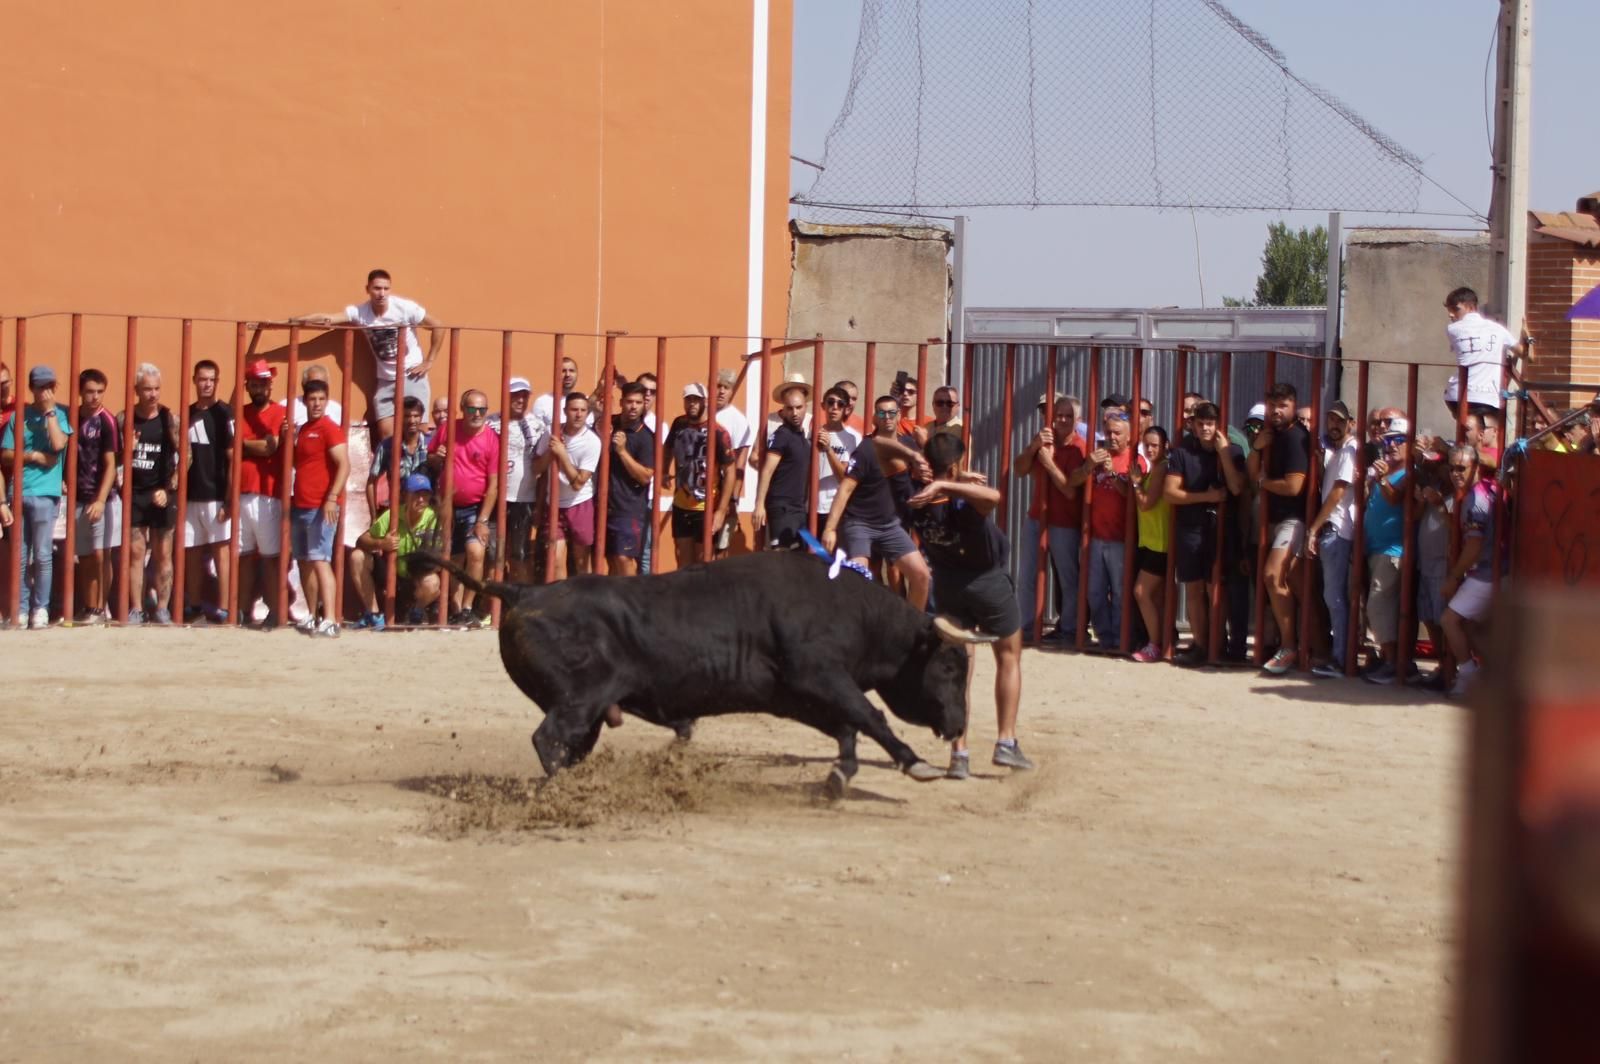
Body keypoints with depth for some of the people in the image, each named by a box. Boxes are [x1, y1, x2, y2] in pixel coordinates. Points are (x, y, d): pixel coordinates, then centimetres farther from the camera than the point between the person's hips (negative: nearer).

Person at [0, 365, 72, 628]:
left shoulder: (61, 414, 4)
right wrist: (33, 456, -7)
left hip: (44, 493, -3)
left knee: (42, 555, -4)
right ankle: (21, 608, 10)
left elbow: (58, 444, -14)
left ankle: (40, 609, 4)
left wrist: (50, 411, -8)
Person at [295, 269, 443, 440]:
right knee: (386, 432, -6)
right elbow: (325, 318, -21)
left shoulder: (405, 307, -16)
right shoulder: (359, 312, -11)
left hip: (412, 376, -2)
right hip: (386, 380, 2)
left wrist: (429, 361, -8)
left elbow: (438, 327, -6)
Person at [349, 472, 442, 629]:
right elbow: (361, 541, -14)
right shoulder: (392, 516, -13)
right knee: (357, 556, -18)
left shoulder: (434, 519, -18)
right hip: (390, 573, 3)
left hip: (416, 580, -2)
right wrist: (380, 543, -35)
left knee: (431, 583, -37)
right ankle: (373, 615, -7)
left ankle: (415, 612, 2)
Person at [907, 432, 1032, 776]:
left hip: (948, 586, 4)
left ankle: (958, 752, 1)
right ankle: (1006, 741, 7)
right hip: (990, 581, -4)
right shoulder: (964, 504, -30)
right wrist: (943, 486, -56)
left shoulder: (916, 503, -14)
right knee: (1009, 658, 15)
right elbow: (993, 496, -52)